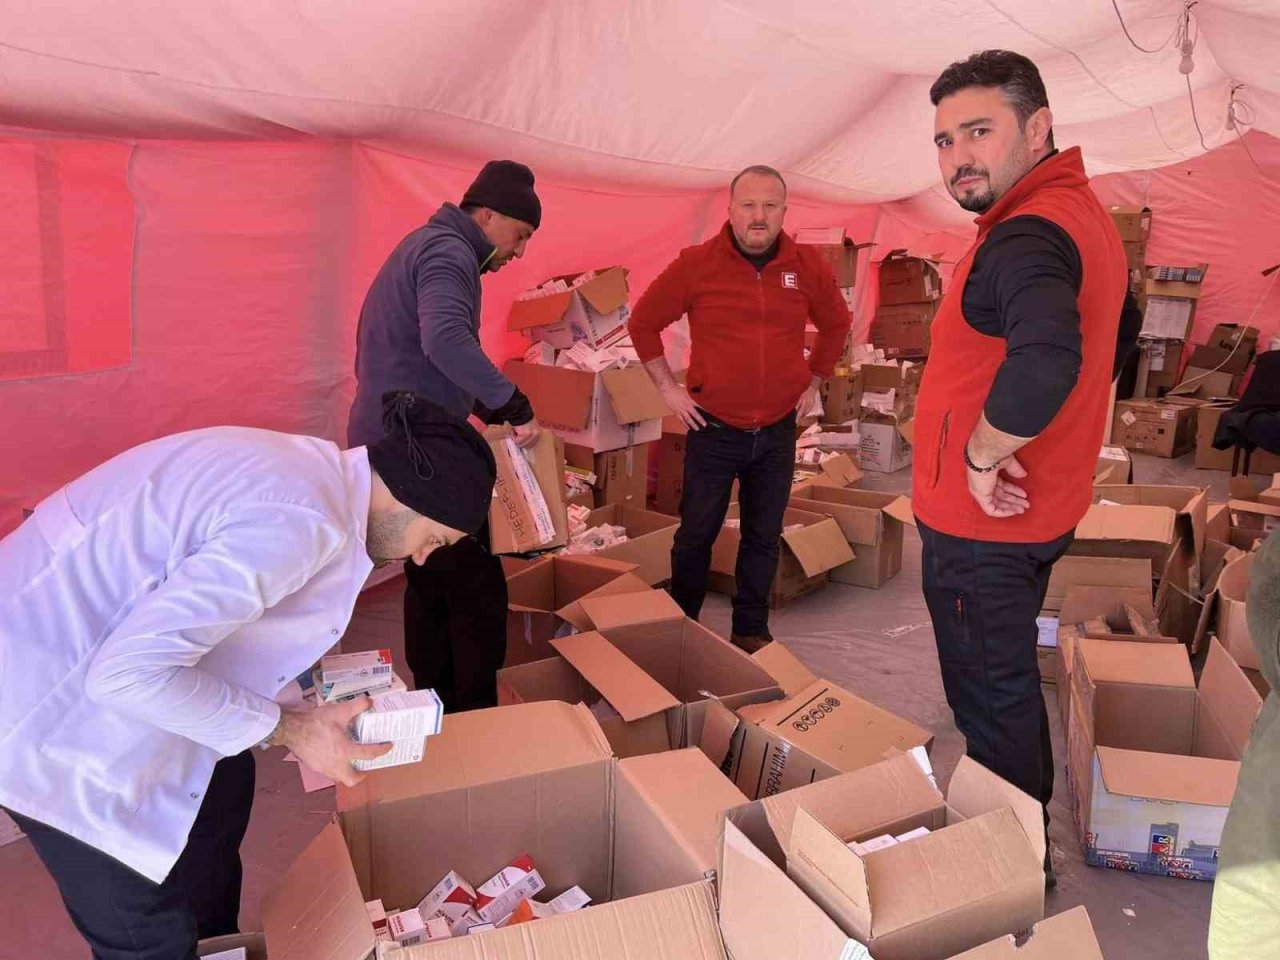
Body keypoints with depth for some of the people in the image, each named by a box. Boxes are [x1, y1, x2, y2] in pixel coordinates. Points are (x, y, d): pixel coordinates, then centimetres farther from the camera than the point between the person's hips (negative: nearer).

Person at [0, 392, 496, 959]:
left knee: (222, 784, 24)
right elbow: (129, 671, -31)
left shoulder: (306, 464, 1)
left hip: (89, 629, 10)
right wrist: (287, 729, -18)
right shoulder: (298, 522, -29)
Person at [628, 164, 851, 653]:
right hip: (713, 428, -2)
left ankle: (752, 631, 26)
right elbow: (643, 321, 1)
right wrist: (668, 387, -1)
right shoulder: (696, 264, -9)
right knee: (697, 534, 8)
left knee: (763, 538, 11)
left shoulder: (808, 266, 0)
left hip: (778, 430, 3)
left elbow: (836, 323, 18)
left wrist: (813, 380, 13)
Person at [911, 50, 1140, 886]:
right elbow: (1119, 333, 25)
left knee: (991, 698, 5)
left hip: (983, 517, -10)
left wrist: (982, 451, -28)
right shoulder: (1083, 213, 9)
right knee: (1009, 683, 24)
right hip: (1038, 505, 10)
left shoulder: (1025, 236, -24)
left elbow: (1045, 360, -44)